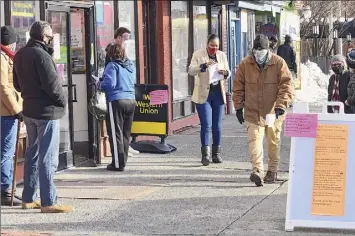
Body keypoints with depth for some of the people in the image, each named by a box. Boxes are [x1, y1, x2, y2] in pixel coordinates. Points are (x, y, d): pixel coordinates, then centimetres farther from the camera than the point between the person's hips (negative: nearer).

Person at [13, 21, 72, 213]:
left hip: (29, 111, 9)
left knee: (33, 154, 17)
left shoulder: (20, 55, 9)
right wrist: (63, 101, -7)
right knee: (48, 157, -6)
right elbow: (52, 84, -21)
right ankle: (48, 202, -5)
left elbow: (17, 84, 17)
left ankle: (28, 199, 22)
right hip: (47, 111, -9)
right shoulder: (41, 55, -19)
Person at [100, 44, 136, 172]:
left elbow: (109, 84, -13)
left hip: (117, 100, -6)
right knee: (126, 133, 11)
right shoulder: (131, 66, 14)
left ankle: (118, 163, -3)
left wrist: (100, 84, 5)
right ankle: (123, 161, 15)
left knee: (116, 133, -2)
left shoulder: (112, 66, -6)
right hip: (131, 100, 6)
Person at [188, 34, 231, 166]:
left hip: (218, 93, 4)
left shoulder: (222, 55, 10)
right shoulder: (198, 55, -2)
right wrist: (204, 65, -26)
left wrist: (225, 73, -11)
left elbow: (228, 73, 13)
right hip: (203, 94, -4)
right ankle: (205, 154, -8)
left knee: (217, 125, 7)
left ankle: (216, 153, 16)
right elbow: (191, 71, -13)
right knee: (206, 124, -10)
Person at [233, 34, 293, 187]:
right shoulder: (245, 64, 0)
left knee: (273, 142, 12)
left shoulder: (279, 63, -6)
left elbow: (286, 85, -8)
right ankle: (257, 171, -23)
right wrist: (239, 107, 4)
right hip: (253, 113, 0)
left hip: (273, 113, 0)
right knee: (254, 141, -14)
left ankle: (272, 171, 27)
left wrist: (281, 105, -18)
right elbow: (238, 87, 7)